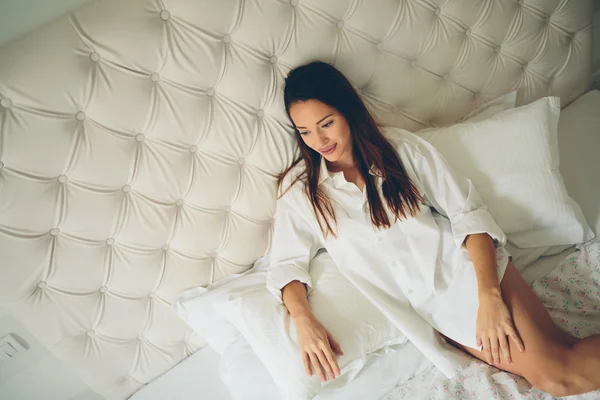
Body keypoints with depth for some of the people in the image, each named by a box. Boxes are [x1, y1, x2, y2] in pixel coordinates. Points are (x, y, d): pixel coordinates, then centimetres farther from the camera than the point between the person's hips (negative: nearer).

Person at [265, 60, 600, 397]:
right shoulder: (300, 188, 1)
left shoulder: (401, 146, -1)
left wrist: (490, 296, -15)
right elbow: (288, 264, 1)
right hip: (431, 301, 0)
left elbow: (468, 212, -3)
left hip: (467, 264, 0)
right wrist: (304, 322, -19)